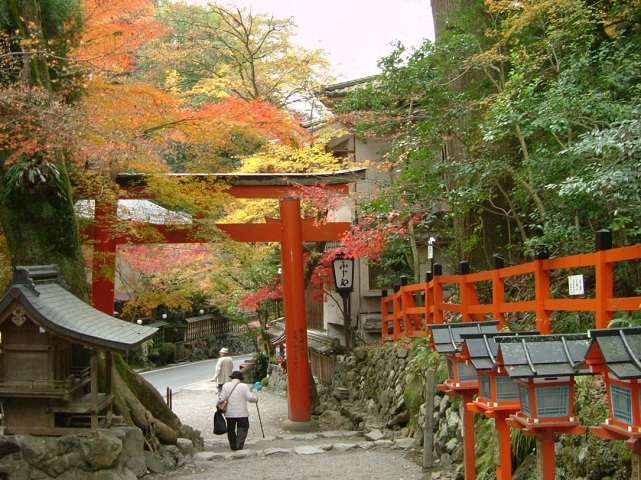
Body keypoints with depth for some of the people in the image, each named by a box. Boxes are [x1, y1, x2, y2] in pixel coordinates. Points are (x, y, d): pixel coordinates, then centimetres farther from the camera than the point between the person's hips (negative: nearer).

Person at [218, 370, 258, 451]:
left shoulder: (226, 386, 0)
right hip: (242, 413, -2)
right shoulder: (244, 386, -5)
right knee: (243, 428, 9)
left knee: (231, 429, 16)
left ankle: (233, 446, 23)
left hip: (229, 413, 2)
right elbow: (250, 397, -10)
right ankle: (239, 445, -5)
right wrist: (256, 399, 9)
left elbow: (221, 399, -2)